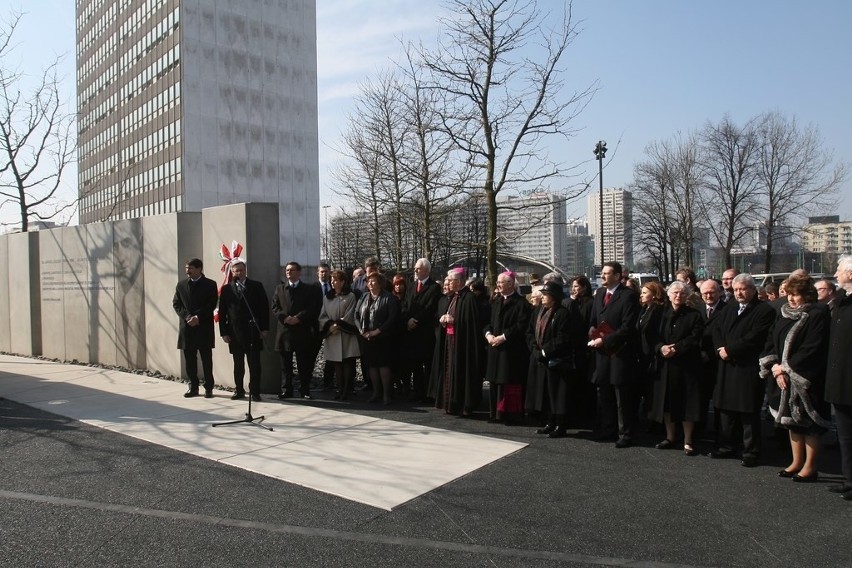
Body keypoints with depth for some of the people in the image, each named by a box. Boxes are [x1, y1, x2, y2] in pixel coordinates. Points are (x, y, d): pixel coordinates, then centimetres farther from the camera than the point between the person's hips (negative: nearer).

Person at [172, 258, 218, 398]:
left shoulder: (210, 285, 2)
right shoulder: (181, 285, 12)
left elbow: (212, 305, -4)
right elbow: (176, 304, 7)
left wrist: (198, 317, -14)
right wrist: (187, 317, -9)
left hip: (204, 327, -3)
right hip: (187, 327, 3)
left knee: (206, 359, 1)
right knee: (190, 359, 5)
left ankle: (208, 388, 7)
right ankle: (193, 387, 13)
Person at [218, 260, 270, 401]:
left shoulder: (256, 286, 4)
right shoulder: (226, 289, 7)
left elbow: (264, 307, 2)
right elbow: (222, 312, 6)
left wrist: (264, 328, -4)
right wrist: (224, 332, 0)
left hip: (253, 331, -1)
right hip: (235, 333, 1)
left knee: (254, 364, 1)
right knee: (238, 364, 9)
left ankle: (255, 391, 7)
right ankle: (239, 390, 19)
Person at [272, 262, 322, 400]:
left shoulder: (309, 289, 6)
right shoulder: (279, 288, 13)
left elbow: (312, 308, -4)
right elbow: (275, 307, 6)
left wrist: (298, 317, -15)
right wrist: (284, 317, -11)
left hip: (302, 330, -2)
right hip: (284, 330, 2)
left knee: (304, 363, 2)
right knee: (285, 363, 5)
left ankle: (305, 390, 11)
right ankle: (286, 390, 12)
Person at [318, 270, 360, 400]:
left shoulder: (350, 296, 1)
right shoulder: (327, 297, 13)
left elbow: (349, 316, -6)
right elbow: (322, 316, 8)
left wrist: (338, 325, -13)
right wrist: (330, 325, -9)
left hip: (347, 335, -4)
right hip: (332, 335, 4)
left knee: (348, 364, -5)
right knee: (337, 364, 6)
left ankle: (347, 391, -1)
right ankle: (340, 390, 12)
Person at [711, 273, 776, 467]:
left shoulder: (764, 310, -6)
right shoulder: (728, 310, 17)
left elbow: (753, 338, -16)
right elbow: (717, 331, 12)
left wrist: (729, 349, -13)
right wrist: (720, 349, -7)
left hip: (749, 369, -6)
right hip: (727, 367, 7)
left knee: (749, 413, 0)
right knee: (726, 409, 13)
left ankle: (751, 452, 10)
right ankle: (725, 447, 23)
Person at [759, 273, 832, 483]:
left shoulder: (817, 315, -11)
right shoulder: (784, 316, 11)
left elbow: (813, 349, -18)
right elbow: (771, 344, 9)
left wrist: (787, 368, -17)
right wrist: (775, 367, -7)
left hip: (807, 380, -7)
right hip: (784, 378, 7)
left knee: (808, 422, 1)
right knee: (792, 421, 13)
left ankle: (810, 467, 11)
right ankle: (797, 462, 23)